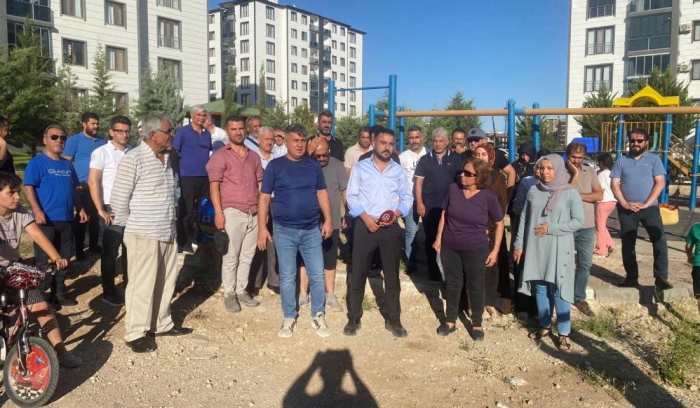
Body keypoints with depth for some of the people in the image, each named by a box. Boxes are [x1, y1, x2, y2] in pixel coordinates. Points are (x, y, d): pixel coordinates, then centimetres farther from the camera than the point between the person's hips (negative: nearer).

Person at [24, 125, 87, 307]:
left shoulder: (67, 164, 15)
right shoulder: (37, 162, -5)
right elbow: (28, 188, -13)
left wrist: (80, 209, 14)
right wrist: (37, 211, -23)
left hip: (66, 219, 6)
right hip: (46, 220, -6)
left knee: (63, 258, 12)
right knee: (44, 260, 0)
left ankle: (59, 292, 23)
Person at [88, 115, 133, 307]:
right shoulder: (102, 152, -4)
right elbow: (93, 182, -9)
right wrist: (101, 210, -13)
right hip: (113, 209, -4)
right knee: (111, 252, 6)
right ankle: (109, 292, 16)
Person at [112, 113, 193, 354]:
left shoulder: (166, 158, 10)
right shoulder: (133, 159, -14)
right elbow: (118, 198, -12)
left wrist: (170, 223, 14)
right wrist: (129, 225, -1)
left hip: (167, 232, 8)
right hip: (143, 234, -7)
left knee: (166, 282, 16)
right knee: (142, 284, 2)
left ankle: (162, 324, 31)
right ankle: (135, 333, 15)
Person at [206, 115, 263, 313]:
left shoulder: (254, 156, 15)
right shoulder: (220, 156, -1)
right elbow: (214, 186, -7)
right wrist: (218, 212, -15)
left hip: (254, 213, 5)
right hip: (232, 213, -4)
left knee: (247, 256, 9)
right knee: (231, 256, 1)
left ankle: (242, 291, 20)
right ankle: (229, 294, 11)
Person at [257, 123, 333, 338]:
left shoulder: (313, 165, 6)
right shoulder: (275, 165, -2)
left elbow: (322, 193, 11)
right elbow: (264, 197, -2)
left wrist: (328, 219, 2)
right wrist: (262, 227, -7)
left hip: (312, 229, 2)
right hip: (284, 230, -2)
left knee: (317, 275, 5)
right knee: (287, 277, 6)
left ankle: (318, 316, 21)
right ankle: (289, 318, 21)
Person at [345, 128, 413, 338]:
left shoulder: (398, 170, 6)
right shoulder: (360, 167, 0)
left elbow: (407, 197, 9)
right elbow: (351, 197, -2)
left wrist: (396, 213, -9)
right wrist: (366, 217, -14)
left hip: (391, 227, 2)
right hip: (365, 225, -2)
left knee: (392, 275, 9)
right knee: (358, 274, 4)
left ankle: (392, 319, 23)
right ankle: (354, 318, 18)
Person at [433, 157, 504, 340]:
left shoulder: (488, 197, -13)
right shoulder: (453, 189, -7)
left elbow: (499, 223, -2)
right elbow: (444, 214, 5)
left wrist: (495, 250, -4)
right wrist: (438, 238, 4)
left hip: (476, 250, -2)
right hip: (450, 248, 2)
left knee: (475, 287, 11)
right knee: (452, 285, 15)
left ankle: (477, 324, 29)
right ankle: (450, 322, 30)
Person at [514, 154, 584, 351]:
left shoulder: (570, 193, -5)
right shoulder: (533, 191, 5)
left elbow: (578, 221, -7)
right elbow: (524, 219, 8)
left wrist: (551, 228, -14)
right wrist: (518, 244, 7)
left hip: (559, 249, -3)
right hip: (535, 248, 4)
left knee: (559, 290, 1)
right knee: (540, 288, 12)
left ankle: (564, 332, 13)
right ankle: (545, 326, 27)